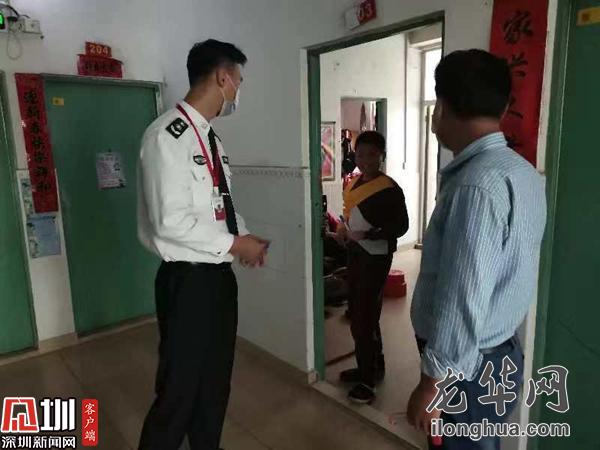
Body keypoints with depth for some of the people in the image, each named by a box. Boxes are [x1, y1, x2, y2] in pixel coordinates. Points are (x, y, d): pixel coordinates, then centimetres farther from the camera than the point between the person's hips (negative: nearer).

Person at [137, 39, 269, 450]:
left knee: (216, 380, 23)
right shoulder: (168, 135, -17)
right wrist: (234, 244, -15)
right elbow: (170, 221, -23)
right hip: (188, 281, -9)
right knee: (179, 390, 7)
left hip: (220, 275, 9)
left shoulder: (211, 138, 10)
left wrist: (245, 237, 1)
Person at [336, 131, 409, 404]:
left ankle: (368, 379, 9)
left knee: (365, 318, -5)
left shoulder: (390, 189, -15)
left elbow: (401, 226, -15)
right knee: (357, 314, 15)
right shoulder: (354, 182, 9)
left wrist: (369, 235, -25)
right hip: (354, 253, 8)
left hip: (376, 257, -8)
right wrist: (343, 229, 2)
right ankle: (372, 366, 32)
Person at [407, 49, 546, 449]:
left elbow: (463, 300, -26)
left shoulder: (477, 184, -26)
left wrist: (432, 382, -17)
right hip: (499, 354, 9)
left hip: (468, 369, -9)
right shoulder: (523, 172, 4)